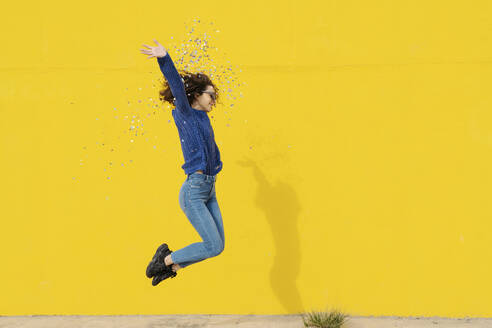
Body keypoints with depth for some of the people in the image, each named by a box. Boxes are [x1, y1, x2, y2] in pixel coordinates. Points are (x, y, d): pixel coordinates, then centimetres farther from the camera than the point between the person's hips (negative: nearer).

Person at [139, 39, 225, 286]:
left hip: (209, 191, 9)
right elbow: (177, 85, -19)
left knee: (218, 245, 7)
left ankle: (171, 266, 22)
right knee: (213, 246, -9)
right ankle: (166, 259, 9)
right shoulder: (185, 114, -5)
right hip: (193, 192, -9)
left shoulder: (202, 118, 14)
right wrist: (164, 59, -33)